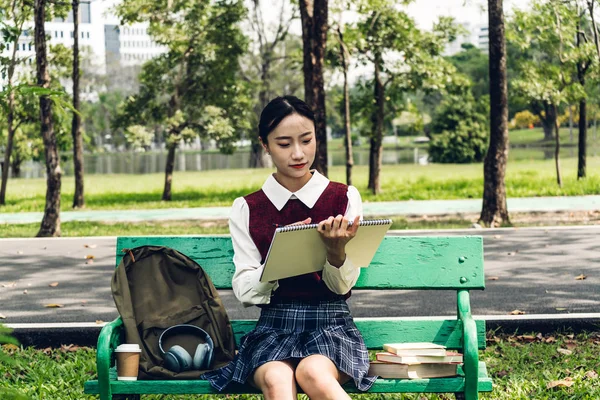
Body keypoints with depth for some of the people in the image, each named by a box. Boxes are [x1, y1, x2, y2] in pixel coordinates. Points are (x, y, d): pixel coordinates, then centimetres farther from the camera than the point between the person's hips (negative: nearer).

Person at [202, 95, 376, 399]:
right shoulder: (246, 209, 6)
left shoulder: (344, 198, 5)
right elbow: (244, 291, -1)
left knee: (312, 373, -35)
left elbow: (342, 285, 0)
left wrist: (336, 250, -22)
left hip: (331, 323, 0)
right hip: (274, 325, 0)